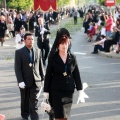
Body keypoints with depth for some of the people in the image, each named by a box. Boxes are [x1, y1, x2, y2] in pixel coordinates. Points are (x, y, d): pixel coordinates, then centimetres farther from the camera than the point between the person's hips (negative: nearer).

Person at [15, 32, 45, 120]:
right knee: (25, 100, 14)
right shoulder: (19, 52, -4)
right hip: (25, 82, -1)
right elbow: (17, 68, -8)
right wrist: (20, 81, -15)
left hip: (36, 81, 1)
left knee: (34, 101, -1)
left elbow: (41, 66, 9)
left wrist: (43, 78, 6)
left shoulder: (38, 51, 5)